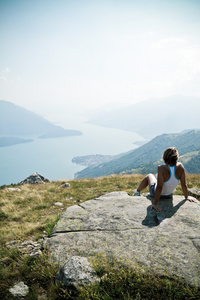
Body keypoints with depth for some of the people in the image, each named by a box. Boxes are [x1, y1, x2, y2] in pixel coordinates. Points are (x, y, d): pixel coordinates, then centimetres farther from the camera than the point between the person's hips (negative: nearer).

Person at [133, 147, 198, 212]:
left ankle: (137, 192, 50)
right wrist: (187, 197, -2)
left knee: (149, 176, 26)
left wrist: (155, 203, -29)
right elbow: (184, 184, -18)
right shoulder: (180, 167, -25)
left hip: (158, 193, -4)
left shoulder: (161, 168, -37)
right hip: (170, 194, 4)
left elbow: (159, 187, -35)